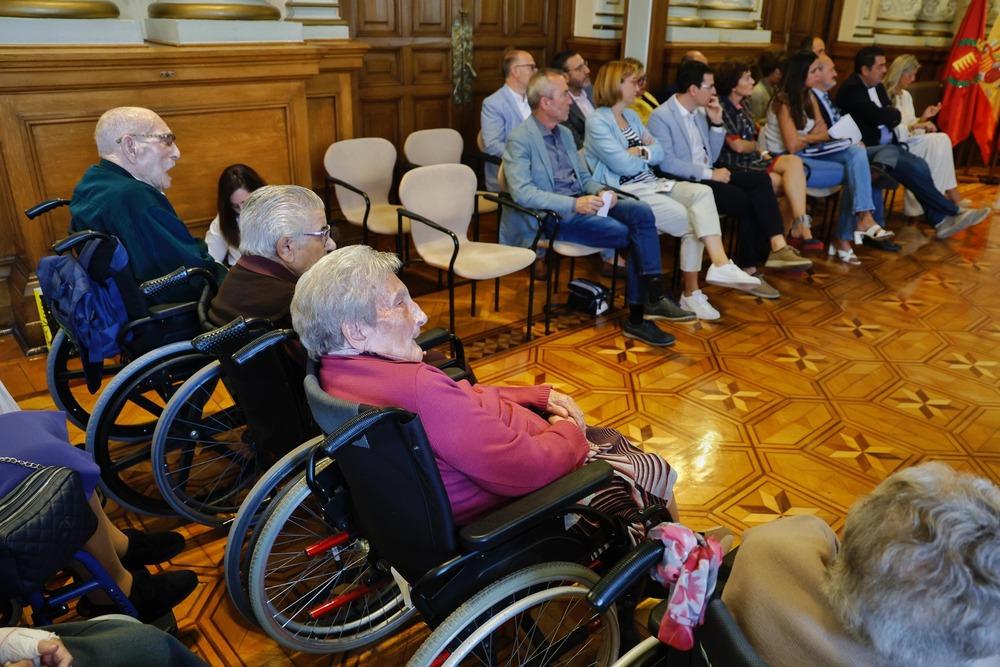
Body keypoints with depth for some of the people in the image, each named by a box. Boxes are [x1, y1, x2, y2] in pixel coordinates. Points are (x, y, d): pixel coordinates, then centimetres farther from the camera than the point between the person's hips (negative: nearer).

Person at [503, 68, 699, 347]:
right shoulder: (520, 140, -8)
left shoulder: (565, 133, 19)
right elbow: (522, 192, -20)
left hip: (582, 203, 7)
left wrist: (600, 191, -2)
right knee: (632, 235, -22)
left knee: (642, 213, -19)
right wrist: (574, 204, -26)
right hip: (554, 215, -7)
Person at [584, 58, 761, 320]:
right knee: (693, 222, -17)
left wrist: (640, 152, -8)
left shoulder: (632, 116, 21)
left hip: (651, 184, 7)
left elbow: (659, 153, 12)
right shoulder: (597, 121, -5)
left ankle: (721, 264, -30)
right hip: (627, 192, -7)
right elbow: (623, 165, -14)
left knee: (702, 192, -20)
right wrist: (646, 152, 5)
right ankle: (691, 294, -6)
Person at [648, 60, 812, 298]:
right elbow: (667, 164, -19)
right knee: (749, 201, -19)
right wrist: (709, 174, -19)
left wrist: (717, 123, 4)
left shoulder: (700, 112, 15)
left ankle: (776, 247, -23)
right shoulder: (661, 117, -10)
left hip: (707, 175, 7)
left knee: (760, 179, -16)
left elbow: (711, 157, 16)